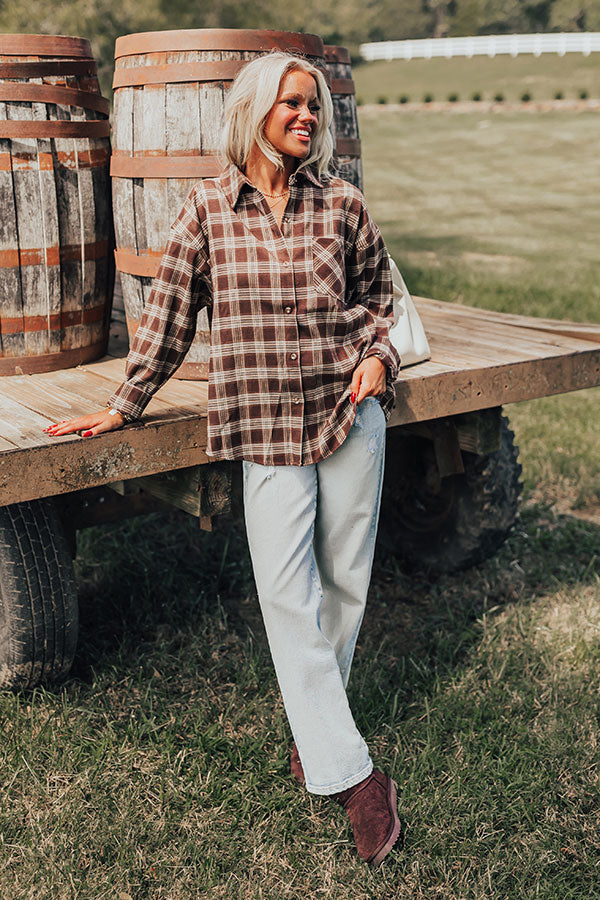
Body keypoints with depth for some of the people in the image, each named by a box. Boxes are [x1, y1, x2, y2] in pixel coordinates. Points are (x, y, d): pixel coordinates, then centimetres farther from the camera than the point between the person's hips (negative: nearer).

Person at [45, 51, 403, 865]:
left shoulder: (342, 203, 4)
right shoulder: (208, 208, 1)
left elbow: (376, 291, 16)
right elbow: (170, 314, 6)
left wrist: (377, 351, -3)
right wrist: (125, 406, 8)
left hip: (349, 408, 2)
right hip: (265, 423, -1)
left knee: (346, 577, 8)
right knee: (286, 591, -6)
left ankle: (316, 723, 32)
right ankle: (352, 775, 4)